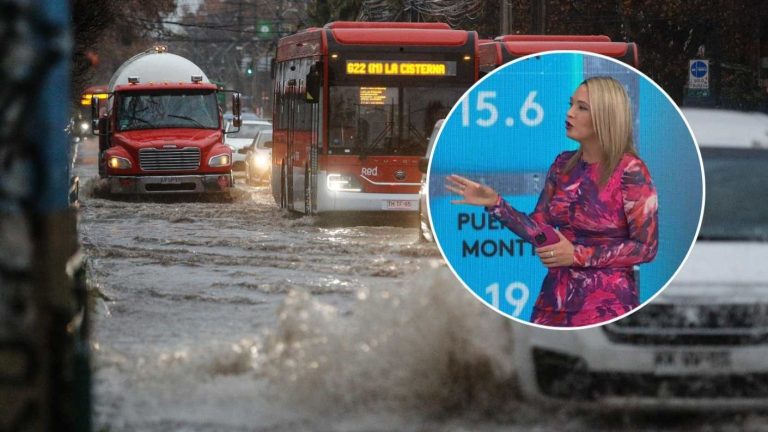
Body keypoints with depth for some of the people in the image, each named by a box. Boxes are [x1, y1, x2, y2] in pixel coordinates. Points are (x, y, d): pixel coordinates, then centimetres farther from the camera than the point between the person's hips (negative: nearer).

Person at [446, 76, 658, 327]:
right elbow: (538, 230, 6)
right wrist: (495, 204, -8)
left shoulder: (630, 172, -13)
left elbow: (646, 247, -14)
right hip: (556, 297, 6)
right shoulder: (563, 165, 6)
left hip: (606, 302, -6)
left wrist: (578, 255, -18)